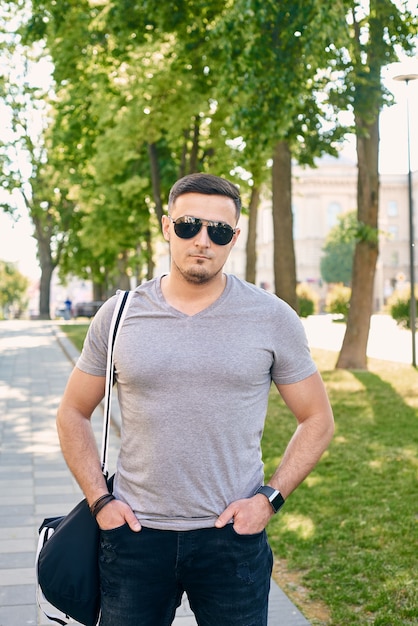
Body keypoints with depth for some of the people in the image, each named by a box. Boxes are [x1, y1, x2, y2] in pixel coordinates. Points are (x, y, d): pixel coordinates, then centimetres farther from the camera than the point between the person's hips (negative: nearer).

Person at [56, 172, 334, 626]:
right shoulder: (119, 315, 1)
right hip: (135, 533, 1)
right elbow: (73, 413, 10)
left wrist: (270, 497, -6)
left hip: (232, 534, -1)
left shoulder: (273, 318, -2)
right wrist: (99, 500, -1)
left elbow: (317, 419, 5)